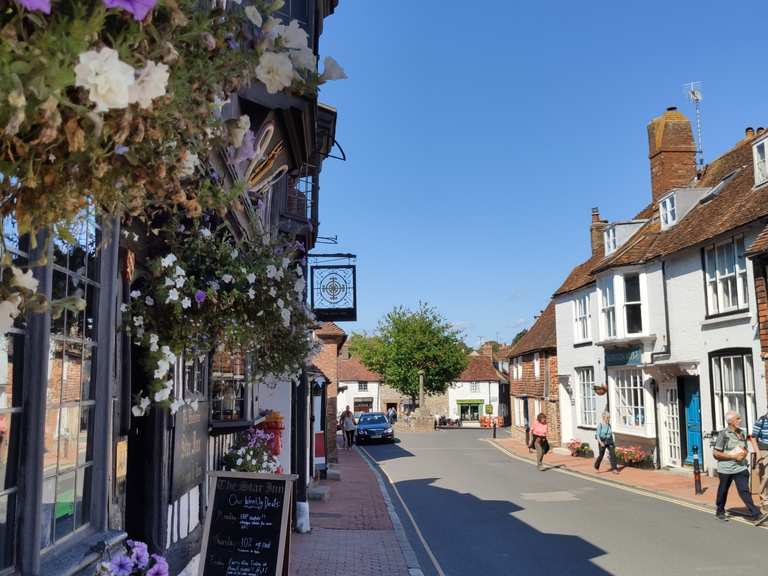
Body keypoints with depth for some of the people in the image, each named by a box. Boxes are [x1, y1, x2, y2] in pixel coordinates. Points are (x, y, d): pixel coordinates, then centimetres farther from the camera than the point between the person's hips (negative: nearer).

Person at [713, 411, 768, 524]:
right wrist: (732, 456, -19)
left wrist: (744, 453, -4)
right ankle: (720, 512, 29)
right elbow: (716, 454, -14)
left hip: (740, 467, 4)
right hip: (726, 469, -4)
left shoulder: (741, 433, 7)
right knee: (723, 491, 11)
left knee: (744, 490, -8)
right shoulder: (723, 434, -13)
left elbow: (745, 449, 20)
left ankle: (755, 515, -13)